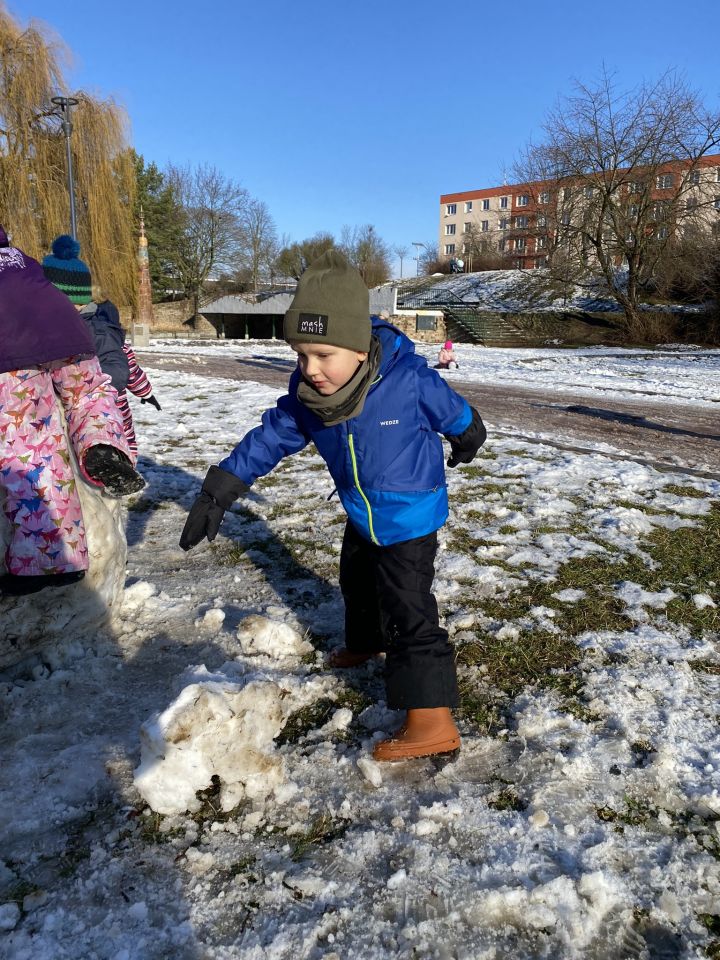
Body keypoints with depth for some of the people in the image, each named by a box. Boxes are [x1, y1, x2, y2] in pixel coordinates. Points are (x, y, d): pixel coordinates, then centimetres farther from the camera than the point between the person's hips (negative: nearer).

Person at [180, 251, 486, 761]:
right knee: (358, 580, 28)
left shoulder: (409, 379, -31)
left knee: (409, 609, -9)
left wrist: (468, 440, 11)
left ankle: (433, 722, -1)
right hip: (363, 515, 7)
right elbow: (271, 436, -10)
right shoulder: (307, 392, -17)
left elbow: (454, 413, -11)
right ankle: (368, 641, 57)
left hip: (411, 518, -7)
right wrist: (220, 489, -15)